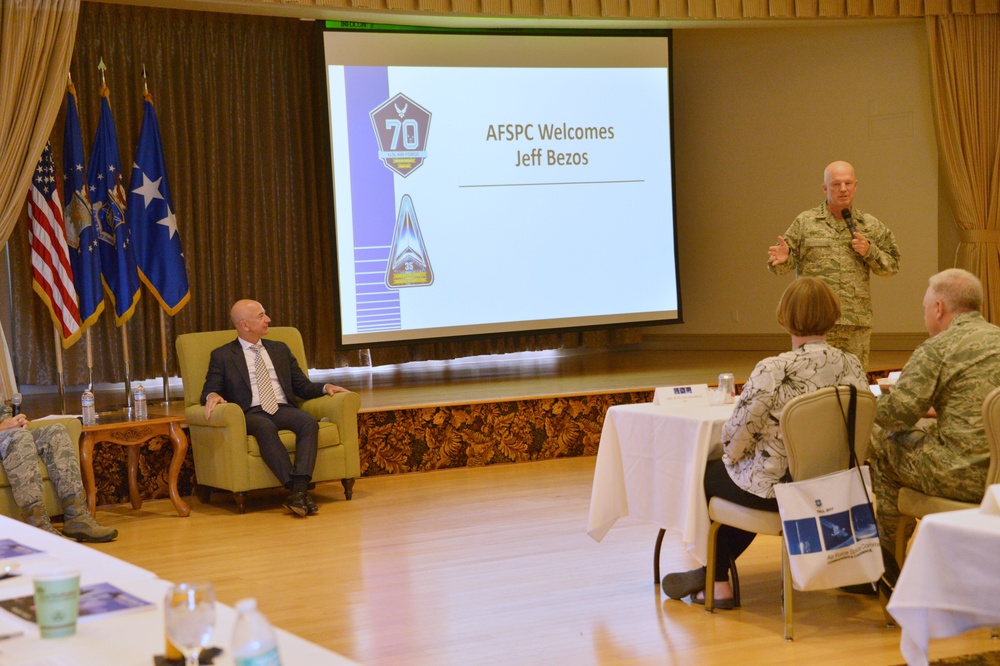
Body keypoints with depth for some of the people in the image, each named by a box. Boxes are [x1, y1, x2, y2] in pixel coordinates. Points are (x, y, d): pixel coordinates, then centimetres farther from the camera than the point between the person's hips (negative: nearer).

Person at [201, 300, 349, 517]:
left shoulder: (280, 350, 23)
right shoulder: (222, 356, 12)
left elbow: (303, 386, 22)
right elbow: (209, 391, 6)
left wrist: (325, 387, 2)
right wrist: (212, 396, -19)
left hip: (283, 409, 3)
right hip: (251, 414, -3)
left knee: (309, 422, -30)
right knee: (265, 428, -38)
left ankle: (299, 488, -44)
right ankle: (293, 487, -44)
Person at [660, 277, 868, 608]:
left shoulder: (773, 371, -23)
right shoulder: (852, 366, -6)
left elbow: (736, 435, -17)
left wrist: (731, 454, 7)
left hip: (777, 488, -6)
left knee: (709, 474, 23)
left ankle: (717, 582, 37)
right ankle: (711, 573, 39)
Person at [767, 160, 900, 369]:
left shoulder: (871, 226, 11)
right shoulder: (805, 222, 5)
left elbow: (892, 264, 13)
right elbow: (786, 263, 3)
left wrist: (869, 251, -4)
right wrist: (783, 259, -20)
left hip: (857, 323, 2)